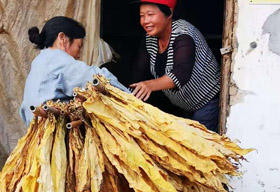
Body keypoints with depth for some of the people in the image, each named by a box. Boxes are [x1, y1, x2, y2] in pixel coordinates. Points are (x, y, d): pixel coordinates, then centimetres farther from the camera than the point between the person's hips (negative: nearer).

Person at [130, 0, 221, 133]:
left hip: (207, 101, -8)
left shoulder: (183, 34, -27)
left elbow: (182, 73, -44)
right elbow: (138, 72, -2)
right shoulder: (150, 39, -2)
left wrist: (150, 85, -59)